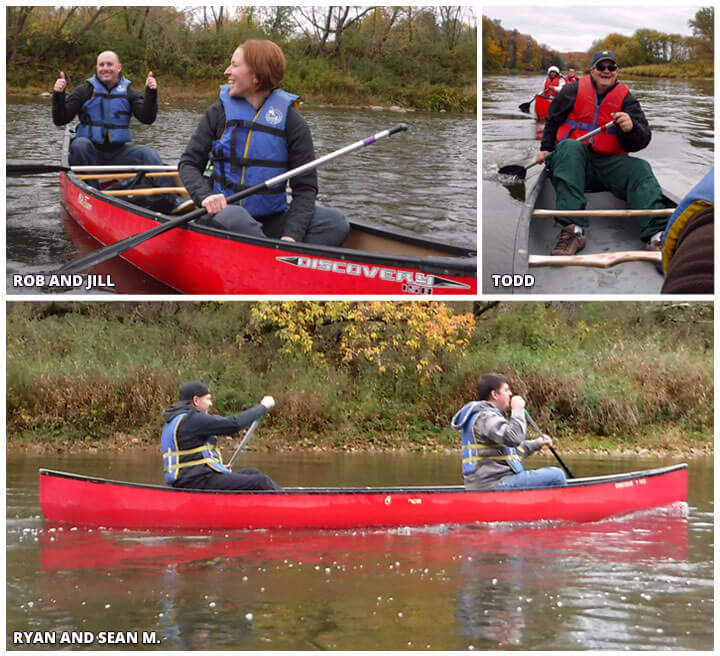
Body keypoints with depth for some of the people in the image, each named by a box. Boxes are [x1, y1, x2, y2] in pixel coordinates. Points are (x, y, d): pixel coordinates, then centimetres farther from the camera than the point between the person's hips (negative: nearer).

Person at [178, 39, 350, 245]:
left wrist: (291, 235, -19)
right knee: (232, 216, -37)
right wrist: (205, 195, -19)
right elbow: (189, 163, 4)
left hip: (272, 220, 1)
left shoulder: (291, 120, 1)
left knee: (336, 222, -22)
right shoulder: (220, 112, 4)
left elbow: (305, 186, -2)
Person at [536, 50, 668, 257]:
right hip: (571, 162, -1)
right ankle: (573, 230, -49)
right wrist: (546, 148, 14)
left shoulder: (626, 98, 8)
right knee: (569, 147, -35)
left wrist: (631, 128, -23)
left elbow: (642, 140, -2)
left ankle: (657, 236, -50)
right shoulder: (573, 90, 8)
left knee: (640, 169, -26)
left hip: (609, 163, 1)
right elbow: (553, 121, 22)